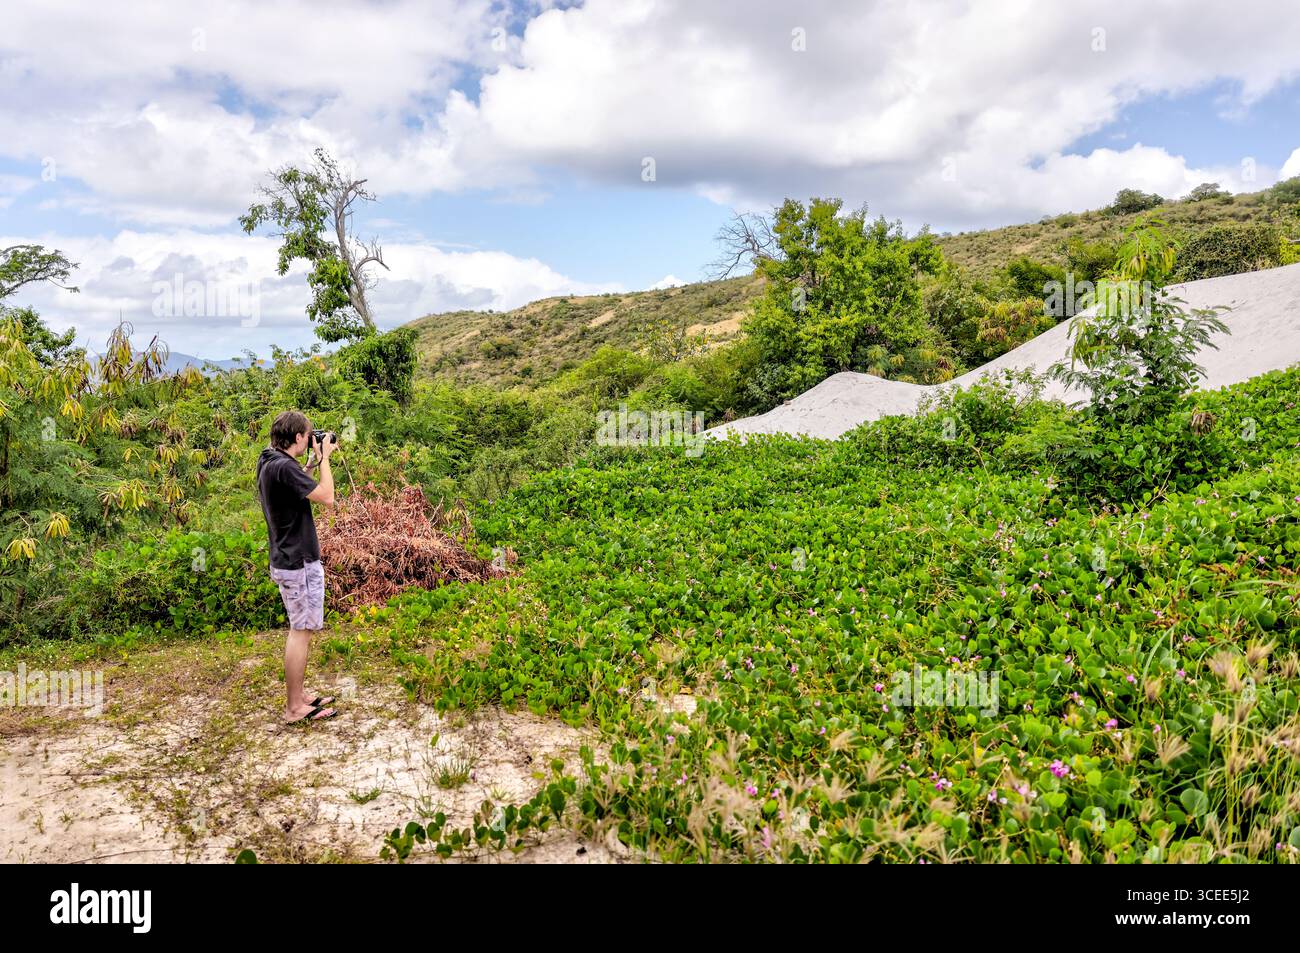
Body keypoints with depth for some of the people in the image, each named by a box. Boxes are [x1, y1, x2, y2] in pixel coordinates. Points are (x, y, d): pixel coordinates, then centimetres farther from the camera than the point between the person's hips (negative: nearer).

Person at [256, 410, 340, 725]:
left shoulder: (268, 462, 9)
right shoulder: (284, 467, -22)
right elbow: (327, 498, -23)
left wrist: (313, 461, 14)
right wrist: (324, 458, -12)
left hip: (286, 559, 10)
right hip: (299, 563, -10)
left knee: (298, 630, 18)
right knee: (301, 632, -3)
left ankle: (298, 696, 28)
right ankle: (295, 709, 4)